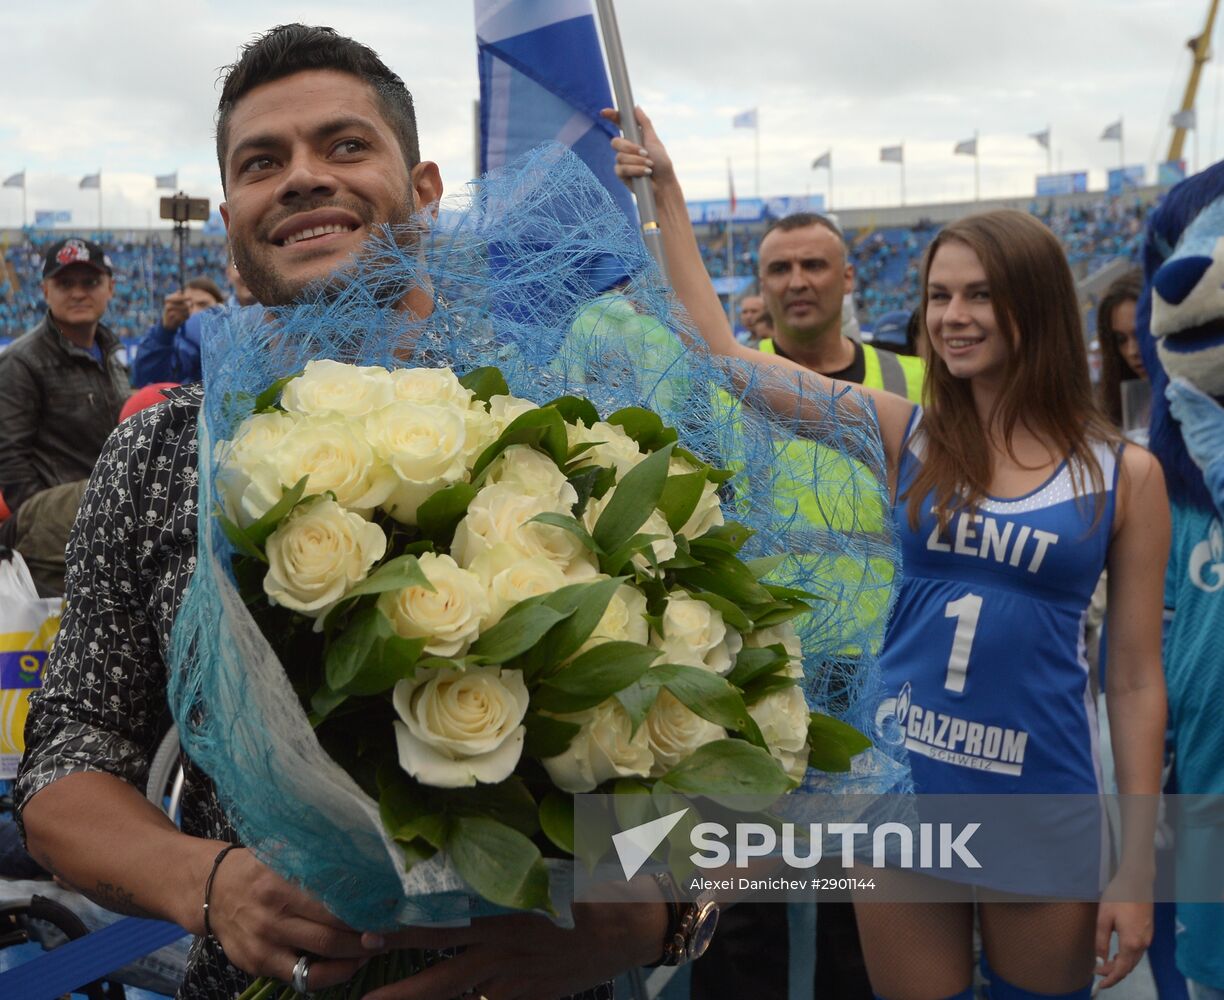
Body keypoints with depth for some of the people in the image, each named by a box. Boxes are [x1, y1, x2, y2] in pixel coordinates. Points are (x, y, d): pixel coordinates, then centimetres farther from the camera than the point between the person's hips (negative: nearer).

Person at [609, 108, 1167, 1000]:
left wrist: (1135, 872, -4)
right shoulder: (906, 435, -1)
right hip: (900, 786, 2)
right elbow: (722, 353, -3)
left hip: (1040, 801, -1)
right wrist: (666, 191, -1)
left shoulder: (1126, 474, -4)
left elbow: (1137, 682, -2)